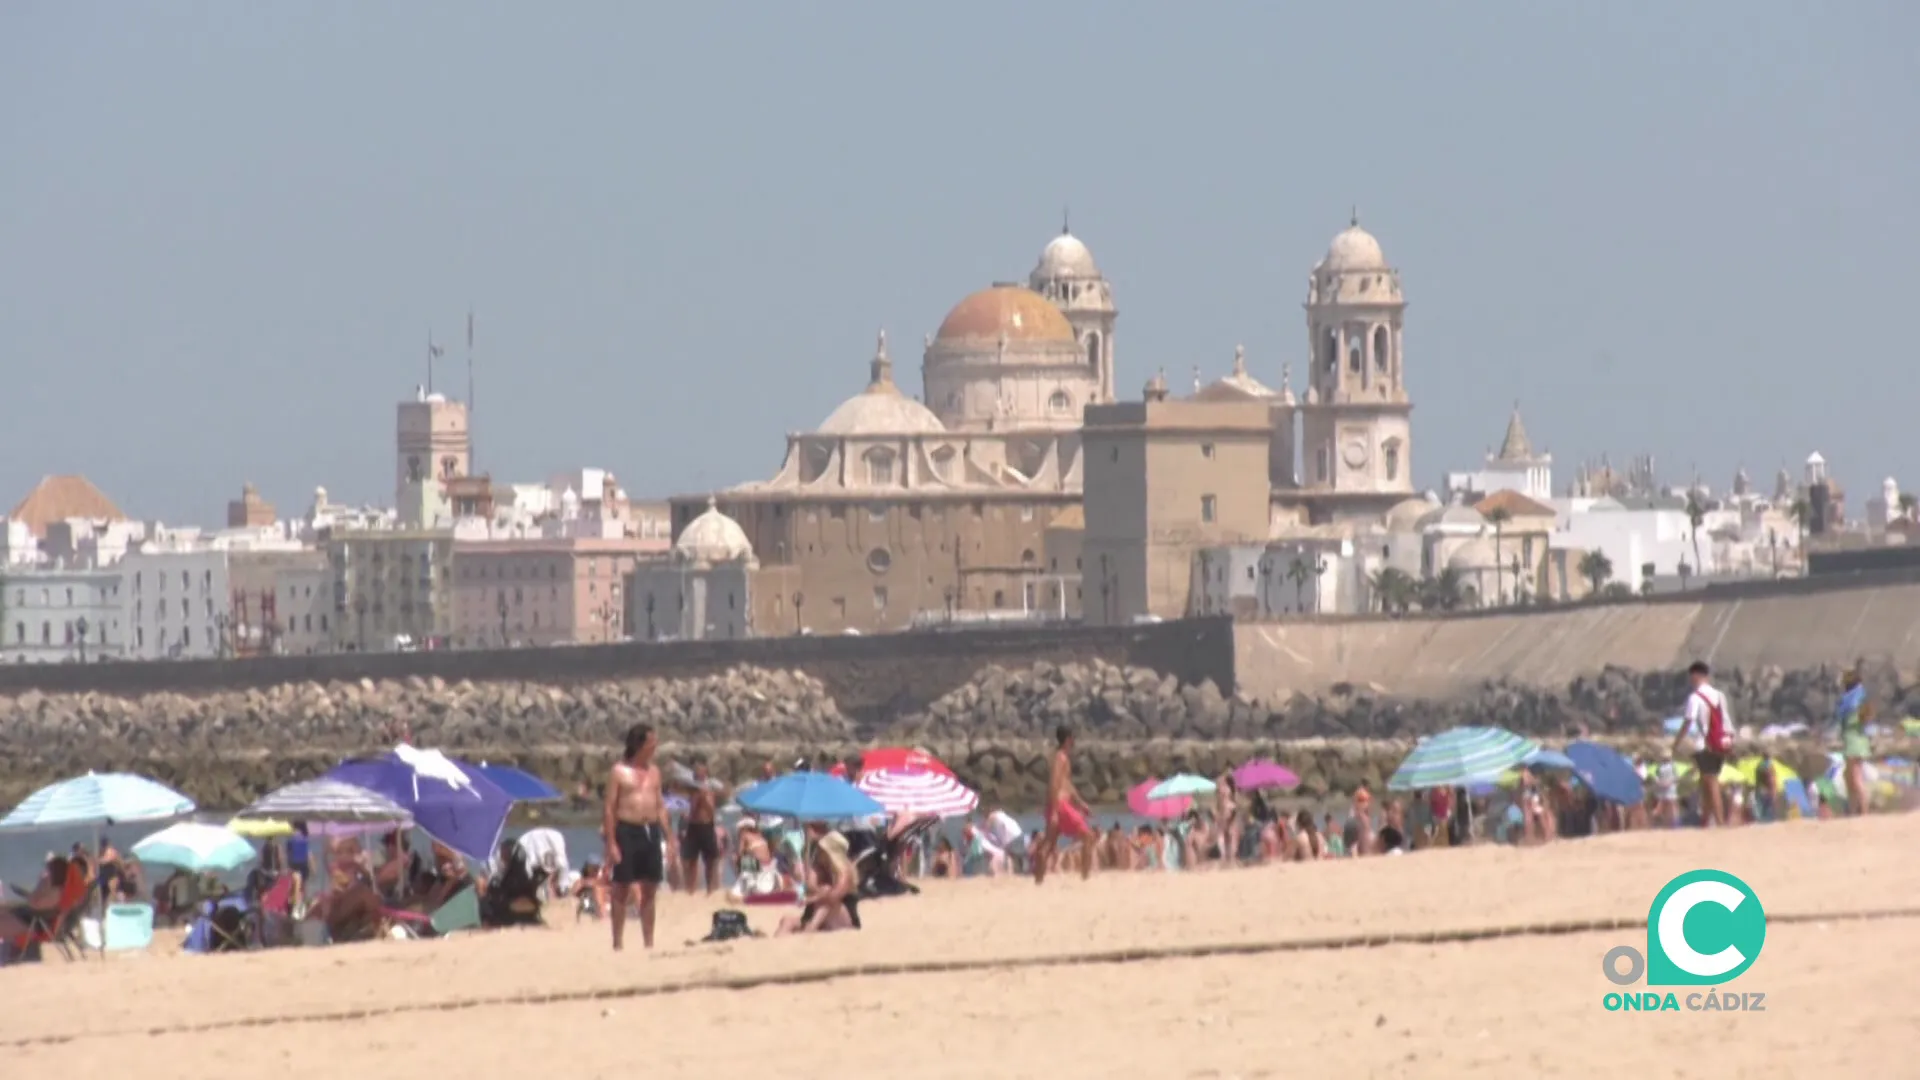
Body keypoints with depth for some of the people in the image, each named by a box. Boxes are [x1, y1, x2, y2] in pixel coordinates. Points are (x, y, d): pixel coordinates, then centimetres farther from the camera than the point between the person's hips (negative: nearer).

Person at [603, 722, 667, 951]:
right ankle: (617, 944, -1)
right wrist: (611, 844, -14)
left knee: (649, 890, 8)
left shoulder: (654, 771, 13)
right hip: (627, 831, -6)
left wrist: (666, 837, 9)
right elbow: (610, 809, -7)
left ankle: (649, 942, 14)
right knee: (622, 890, -3)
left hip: (651, 831, 6)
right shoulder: (619, 771, -5)